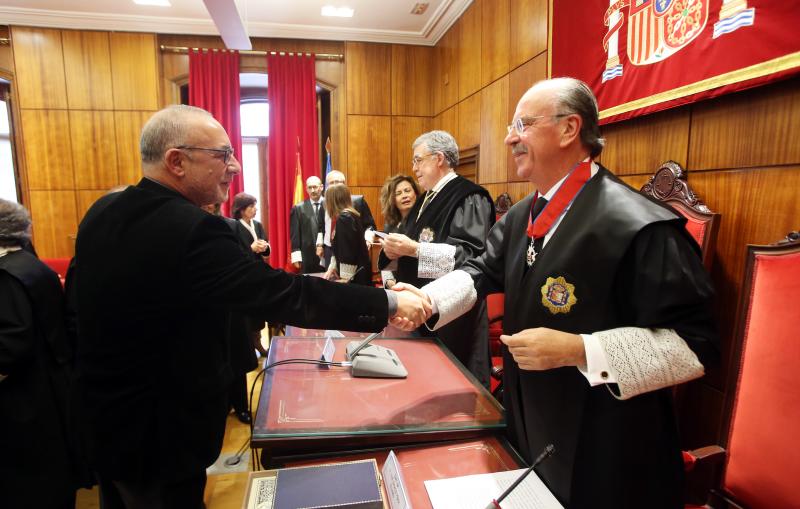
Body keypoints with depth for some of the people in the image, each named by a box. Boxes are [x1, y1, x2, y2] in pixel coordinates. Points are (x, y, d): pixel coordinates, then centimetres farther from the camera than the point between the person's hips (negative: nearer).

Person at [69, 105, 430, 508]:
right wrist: (388, 303, -27)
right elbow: (286, 295, -33)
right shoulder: (191, 230, -31)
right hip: (157, 433, -8)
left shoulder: (103, 212, -2)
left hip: (103, 416, 8)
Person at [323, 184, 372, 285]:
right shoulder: (350, 215, 11)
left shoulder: (344, 219, -18)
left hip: (355, 275, -9)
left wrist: (345, 277, -18)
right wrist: (332, 267, 14)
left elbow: (349, 250, -21)